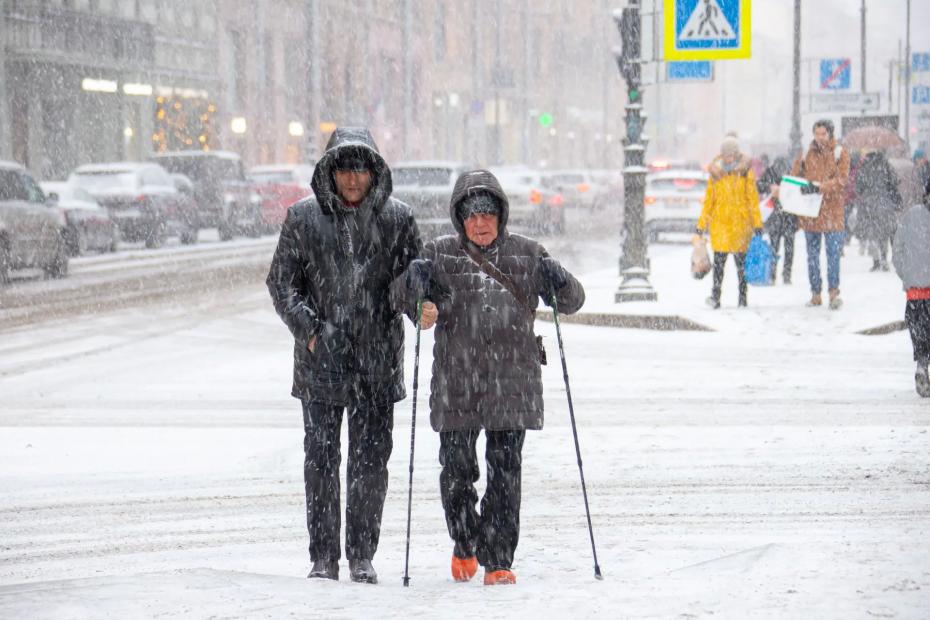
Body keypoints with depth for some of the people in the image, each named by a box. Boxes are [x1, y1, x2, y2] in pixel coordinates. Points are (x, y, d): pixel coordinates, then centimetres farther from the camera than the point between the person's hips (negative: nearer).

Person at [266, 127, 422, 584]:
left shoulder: (397, 219, 4)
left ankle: (362, 556, 13)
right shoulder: (303, 218, 2)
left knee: (371, 461, 3)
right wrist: (308, 330, -8)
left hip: (378, 360, 1)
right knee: (321, 460, 0)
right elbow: (282, 283, 6)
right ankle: (324, 558, 8)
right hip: (321, 359, -1)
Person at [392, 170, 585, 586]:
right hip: (456, 382, 0)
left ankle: (498, 560, 2)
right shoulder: (441, 254, 8)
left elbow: (571, 300, 7)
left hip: (512, 381, 0)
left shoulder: (527, 254, 9)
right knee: (457, 468, 4)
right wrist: (417, 303, -22)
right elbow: (402, 293, 1)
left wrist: (560, 284, -15)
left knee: (505, 471, -4)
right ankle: (464, 544, 29)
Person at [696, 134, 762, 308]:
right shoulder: (715, 173, 9)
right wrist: (701, 225, 12)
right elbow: (708, 200, 14)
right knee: (719, 261, -8)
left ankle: (742, 298, 8)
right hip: (719, 222, 1)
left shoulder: (746, 173, 4)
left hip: (740, 222, -1)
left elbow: (753, 199, 5)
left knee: (741, 261, 2)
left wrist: (757, 224, 0)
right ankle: (715, 297, -11)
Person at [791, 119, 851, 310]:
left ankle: (833, 292, -5)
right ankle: (815, 294, 14)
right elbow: (793, 178, 8)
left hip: (832, 211, -4)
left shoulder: (840, 154, 2)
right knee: (812, 255, 7)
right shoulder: (807, 154, 10)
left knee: (833, 252, -7)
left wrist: (820, 186, -26)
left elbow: (842, 179, -11)